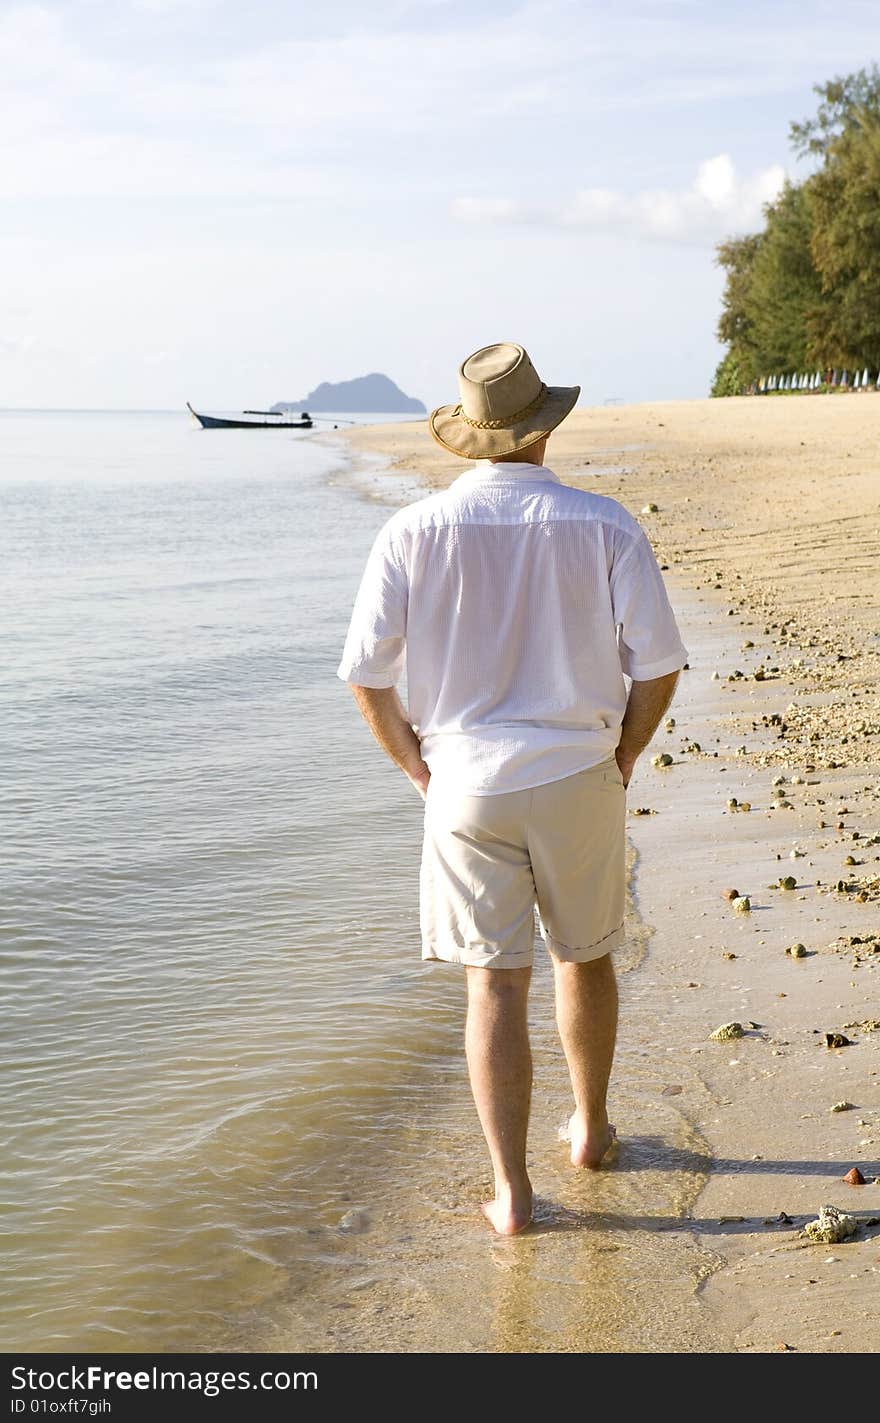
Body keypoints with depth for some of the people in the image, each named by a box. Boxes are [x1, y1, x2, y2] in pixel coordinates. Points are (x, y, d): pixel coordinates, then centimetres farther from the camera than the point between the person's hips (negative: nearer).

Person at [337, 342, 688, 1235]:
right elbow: (658, 665, -7)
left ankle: (510, 1192, 8)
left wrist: (419, 769, 7)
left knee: (494, 986, 6)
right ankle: (590, 1128, 40)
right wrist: (619, 759, 9)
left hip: (467, 788, 0)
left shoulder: (414, 533, -7)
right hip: (577, 780, 1)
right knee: (585, 958, 22)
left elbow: (366, 676, -7)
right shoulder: (602, 526, -7)